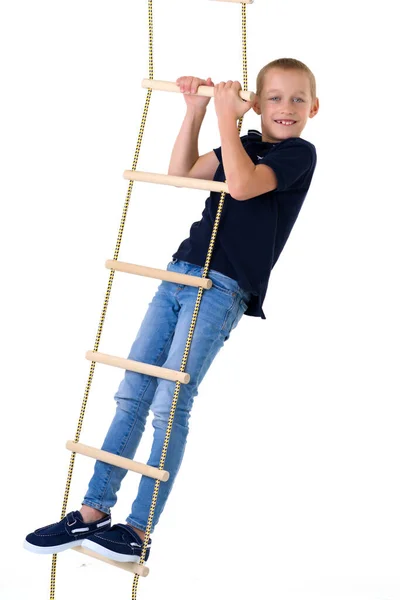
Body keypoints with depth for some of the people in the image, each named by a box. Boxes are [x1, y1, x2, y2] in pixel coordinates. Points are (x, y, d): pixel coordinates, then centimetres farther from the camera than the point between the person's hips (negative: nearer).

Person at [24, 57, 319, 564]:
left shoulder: (300, 153, -3)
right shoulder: (242, 144, 19)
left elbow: (242, 184, -19)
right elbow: (179, 173, 15)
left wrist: (226, 117, -10)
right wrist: (196, 109, 7)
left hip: (223, 289, -7)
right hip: (180, 274, 7)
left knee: (170, 404, -13)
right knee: (131, 395, 3)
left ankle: (139, 531, -7)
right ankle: (93, 512, 8)